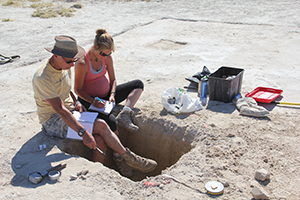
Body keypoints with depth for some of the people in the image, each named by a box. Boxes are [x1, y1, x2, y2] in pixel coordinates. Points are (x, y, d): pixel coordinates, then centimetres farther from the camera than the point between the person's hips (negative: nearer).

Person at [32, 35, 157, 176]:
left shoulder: (65, 66, 3)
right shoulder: (42, 78, -23)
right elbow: (60, 109, -29)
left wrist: (75, 103, 2)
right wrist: (83, 132, -32)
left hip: (70, 112, 8)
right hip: (52, 121, -7)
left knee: (99, 141, -18)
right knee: (101, 126, -22)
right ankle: (129, 158, -6)